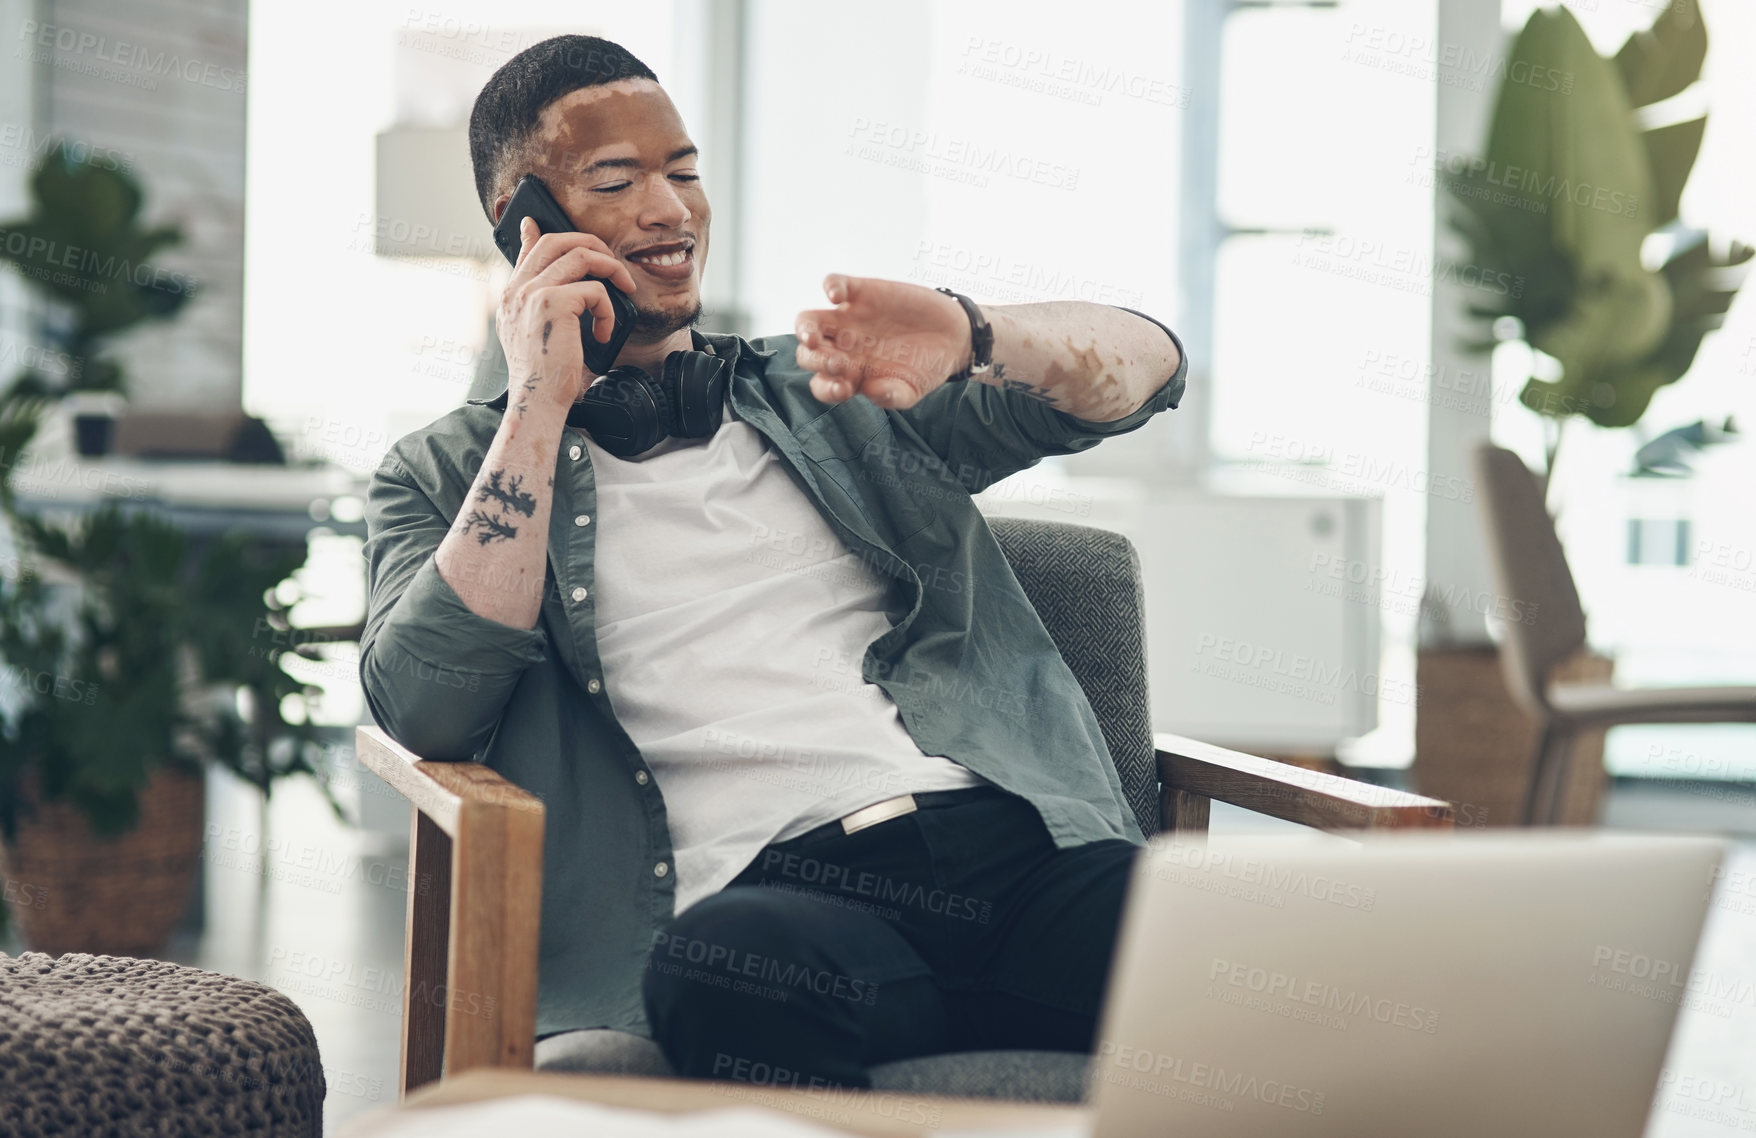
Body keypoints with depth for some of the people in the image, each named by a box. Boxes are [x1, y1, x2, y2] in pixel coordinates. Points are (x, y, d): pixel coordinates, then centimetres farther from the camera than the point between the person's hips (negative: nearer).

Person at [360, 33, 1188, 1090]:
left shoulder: (828, 395, 25)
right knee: (719, 967, -40)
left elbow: (1148, 366, 17)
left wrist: (970, 333, -6)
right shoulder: (444, 474, 18)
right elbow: (425, 712, -2)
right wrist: (542, 404, 1)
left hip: (1013, 844, 1)